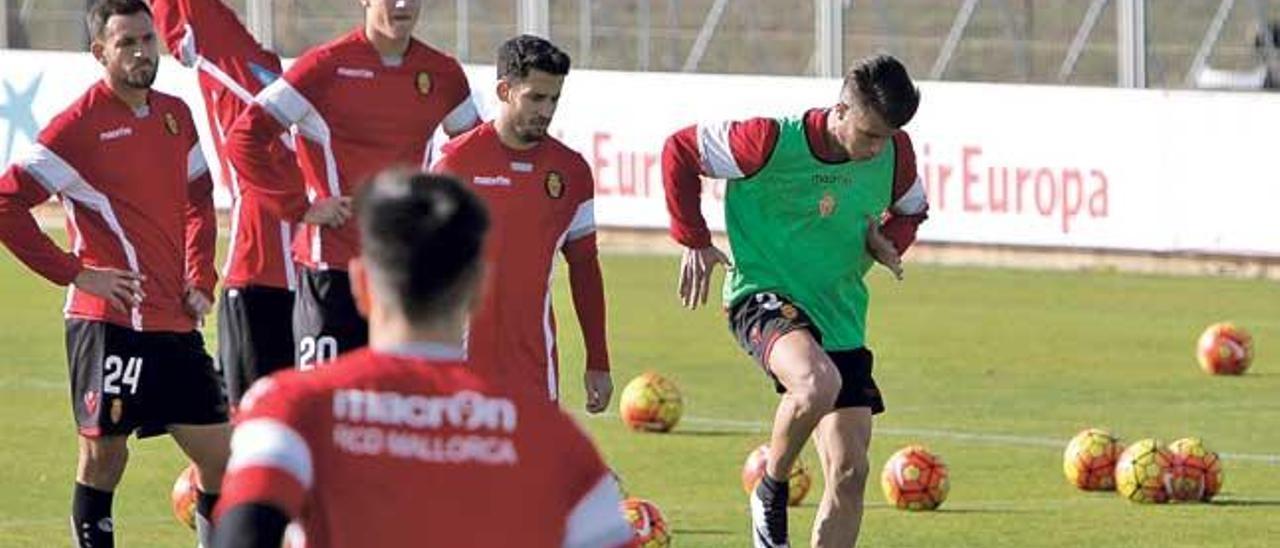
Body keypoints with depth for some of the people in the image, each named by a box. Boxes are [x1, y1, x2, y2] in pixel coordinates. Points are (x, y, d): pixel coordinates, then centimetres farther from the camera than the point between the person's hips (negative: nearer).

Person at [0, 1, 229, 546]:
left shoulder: (175, 114, 12)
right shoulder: (79, 124, -9)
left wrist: (200, 280, 13)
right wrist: (75, 273, -12)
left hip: (175, 321, 6)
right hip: (109, 322, -6)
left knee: (220, 456, 5)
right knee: (102, 456, -1)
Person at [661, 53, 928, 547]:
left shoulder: (894, 154, -2)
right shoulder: (773, 141, -17)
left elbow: (910, 210, 21)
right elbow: (680, 151, -4)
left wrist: (888, 242, -2)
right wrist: (694, 241, -4)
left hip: (841, 316, 6)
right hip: (763, 297, -6)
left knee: (849, 473, -1)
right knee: (818, 384, -37)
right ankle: (771, 493, -9)